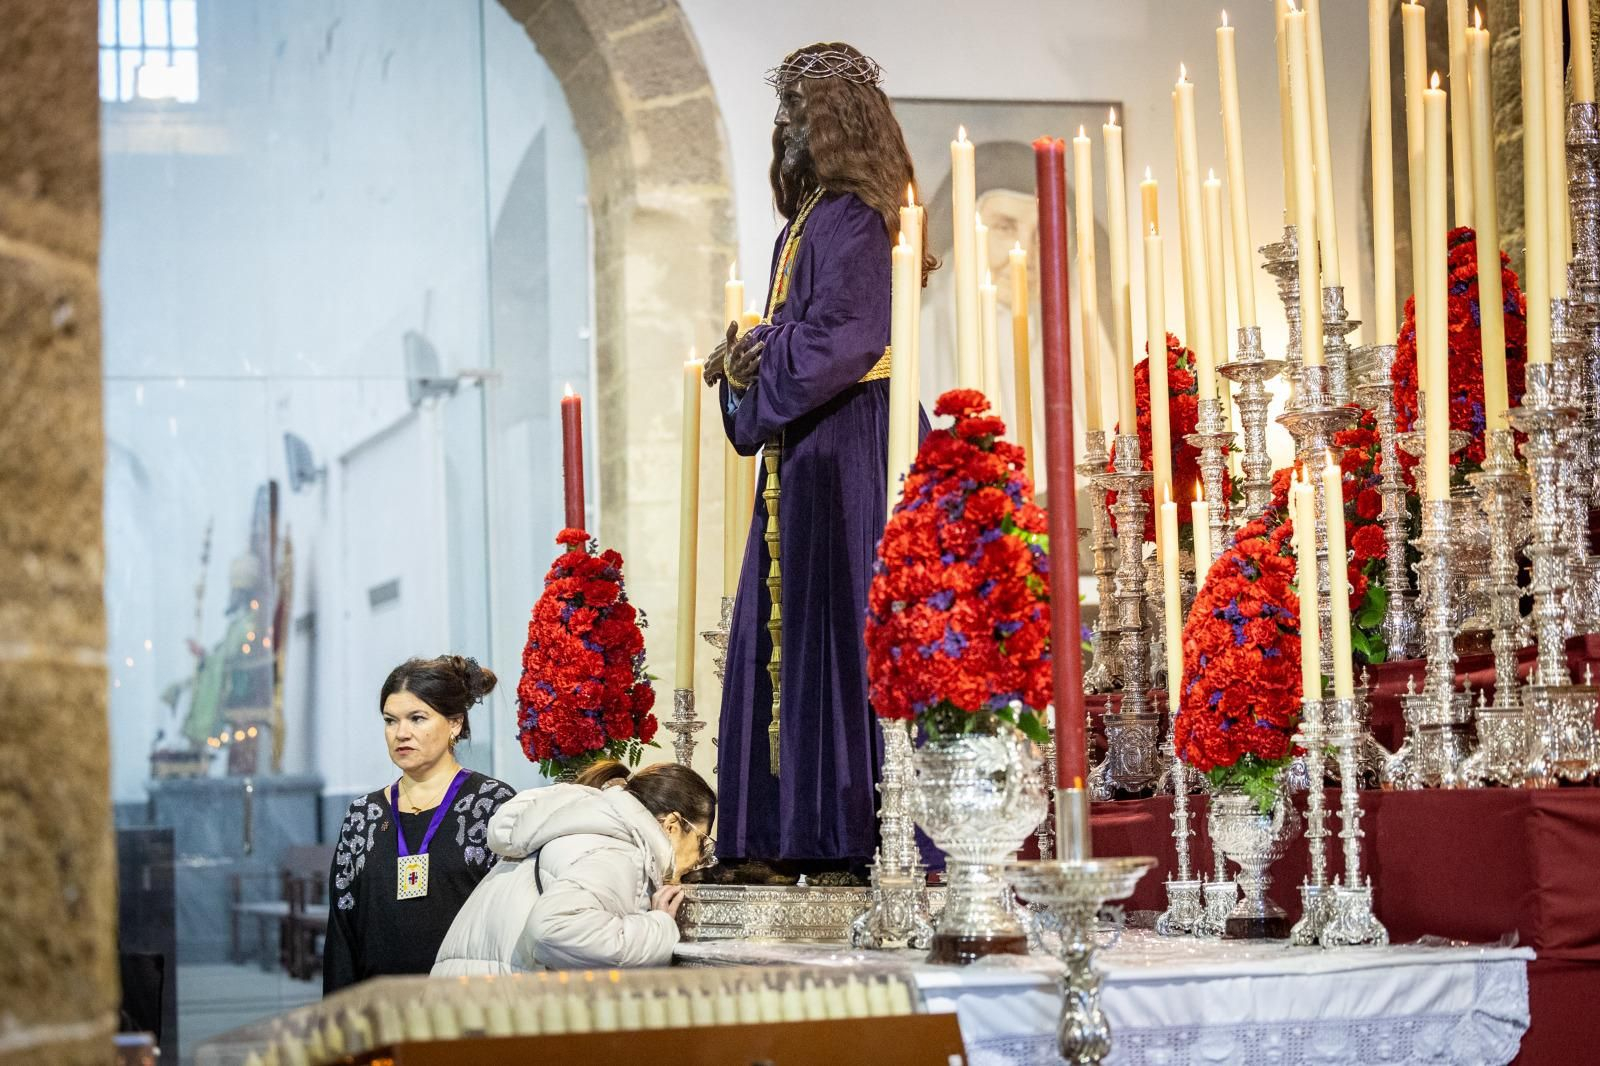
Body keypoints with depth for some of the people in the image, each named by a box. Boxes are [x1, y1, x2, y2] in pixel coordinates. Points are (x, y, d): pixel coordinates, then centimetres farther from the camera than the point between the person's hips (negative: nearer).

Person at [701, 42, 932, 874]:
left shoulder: (851, 219, -10)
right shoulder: (804, 221, 18)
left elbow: (848, 335, -21)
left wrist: (756, 358, -11)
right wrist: (745, 358, 4)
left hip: (842, 454, -10)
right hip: (799, 457, 10)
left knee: (831, 626, -9)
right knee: (780, 632, 8)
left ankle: (845, 831, -6)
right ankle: (796, 834, 10)